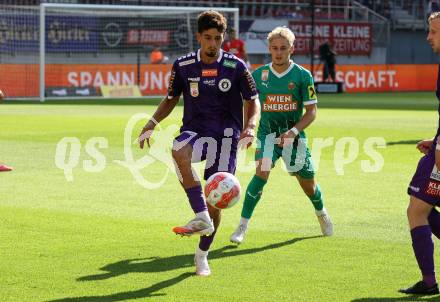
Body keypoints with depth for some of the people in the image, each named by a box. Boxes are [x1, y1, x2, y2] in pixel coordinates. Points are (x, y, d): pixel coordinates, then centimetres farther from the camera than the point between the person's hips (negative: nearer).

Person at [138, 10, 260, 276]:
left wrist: (250, 127, -13)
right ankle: (202, 218, -35)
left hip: (226, 134, 0)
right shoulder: (183, 66, 3)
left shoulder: (236, 67, -2)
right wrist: (153, 123, 0)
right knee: (179, 150, -38)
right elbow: (171, 99, 16)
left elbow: (253, 101, 7)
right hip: (195, 130, 1)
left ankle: (202, 255, 19)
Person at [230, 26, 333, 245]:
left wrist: (293, 131, -19)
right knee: (262, 172, -25)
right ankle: (242, 226, -21)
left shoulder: (302, 75, -6)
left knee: (308, 184, 12)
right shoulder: (259, 75, 0)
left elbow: (311, 111, -5)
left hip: (294, 136, 0)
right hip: (267, 134, 0)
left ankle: (321, 213, 46)